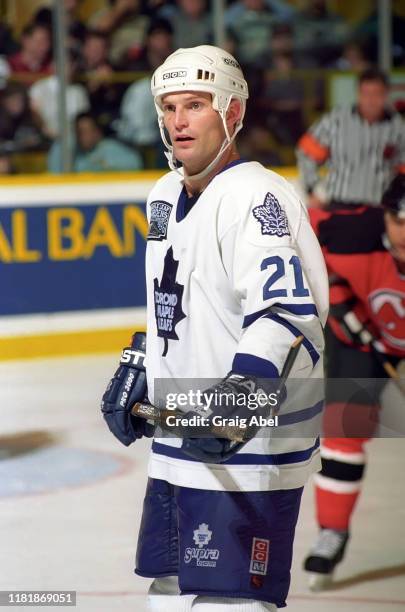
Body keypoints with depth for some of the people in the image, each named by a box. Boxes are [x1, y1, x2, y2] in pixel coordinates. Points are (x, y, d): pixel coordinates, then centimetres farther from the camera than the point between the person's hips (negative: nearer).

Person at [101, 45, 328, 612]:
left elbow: (289, 315, -30)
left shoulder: (254, 195, -18)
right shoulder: (166, 197, 12)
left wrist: (236, 399, -39)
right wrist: (137, 371, 22)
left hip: (249, 452, -9)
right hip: (179, 446, 9)